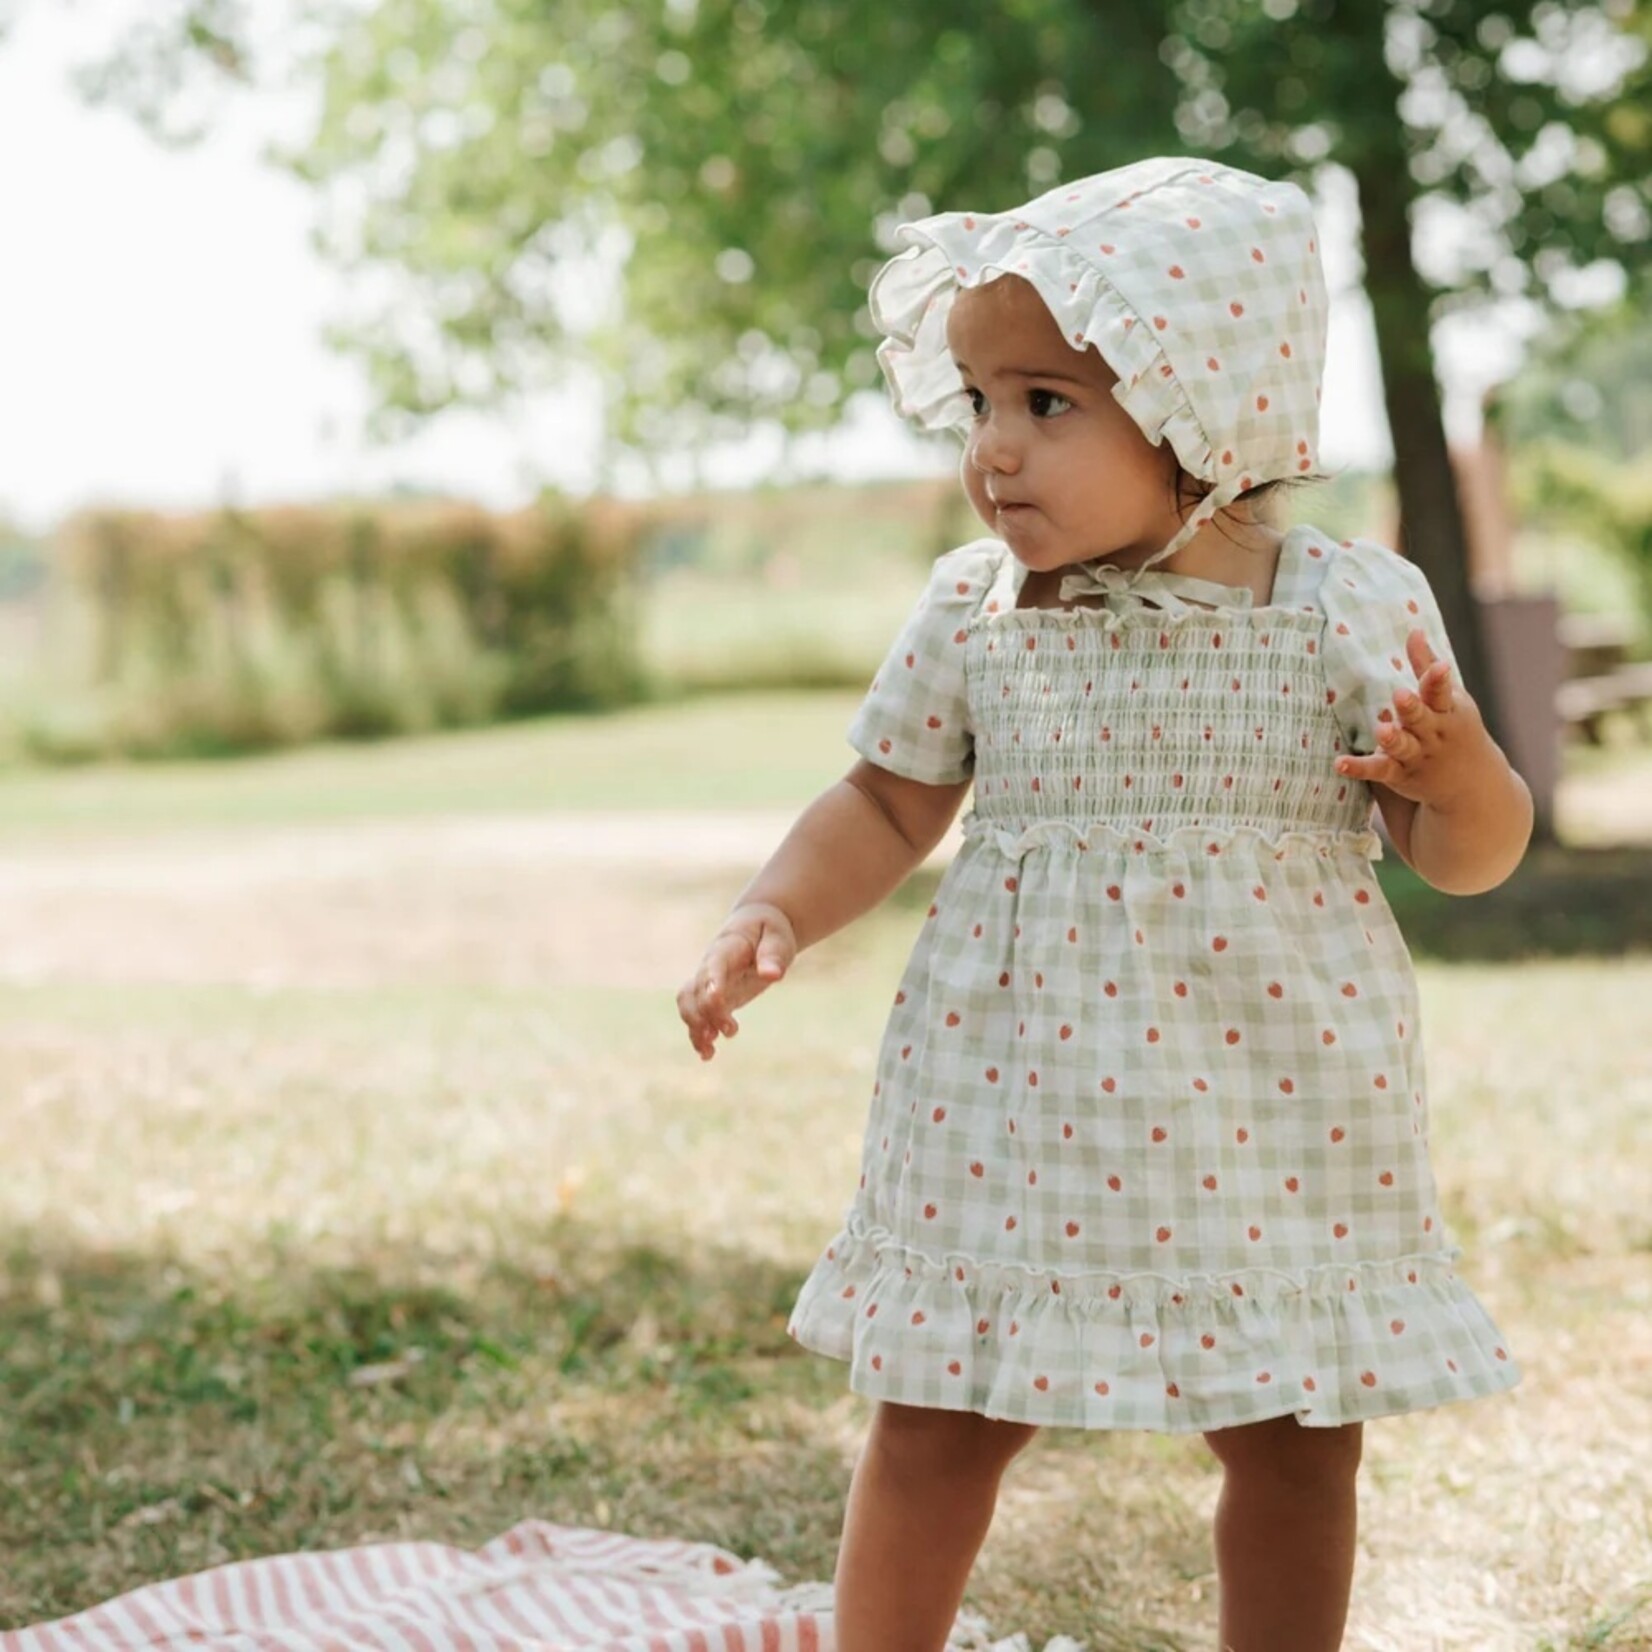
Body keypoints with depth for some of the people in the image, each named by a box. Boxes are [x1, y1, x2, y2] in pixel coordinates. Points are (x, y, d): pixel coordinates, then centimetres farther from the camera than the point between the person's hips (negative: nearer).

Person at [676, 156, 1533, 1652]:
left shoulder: (1356, 609, -8)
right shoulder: (973, 612, -2)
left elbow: (1470, 853, -2)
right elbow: (889, 804, 9)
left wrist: (1460, 774, -24)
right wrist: (775, 918, -6)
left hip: (1278, 1108, -1)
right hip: (1011, 1103, 1)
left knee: (1299, 1444, 11)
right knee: (937, 1427, 9)